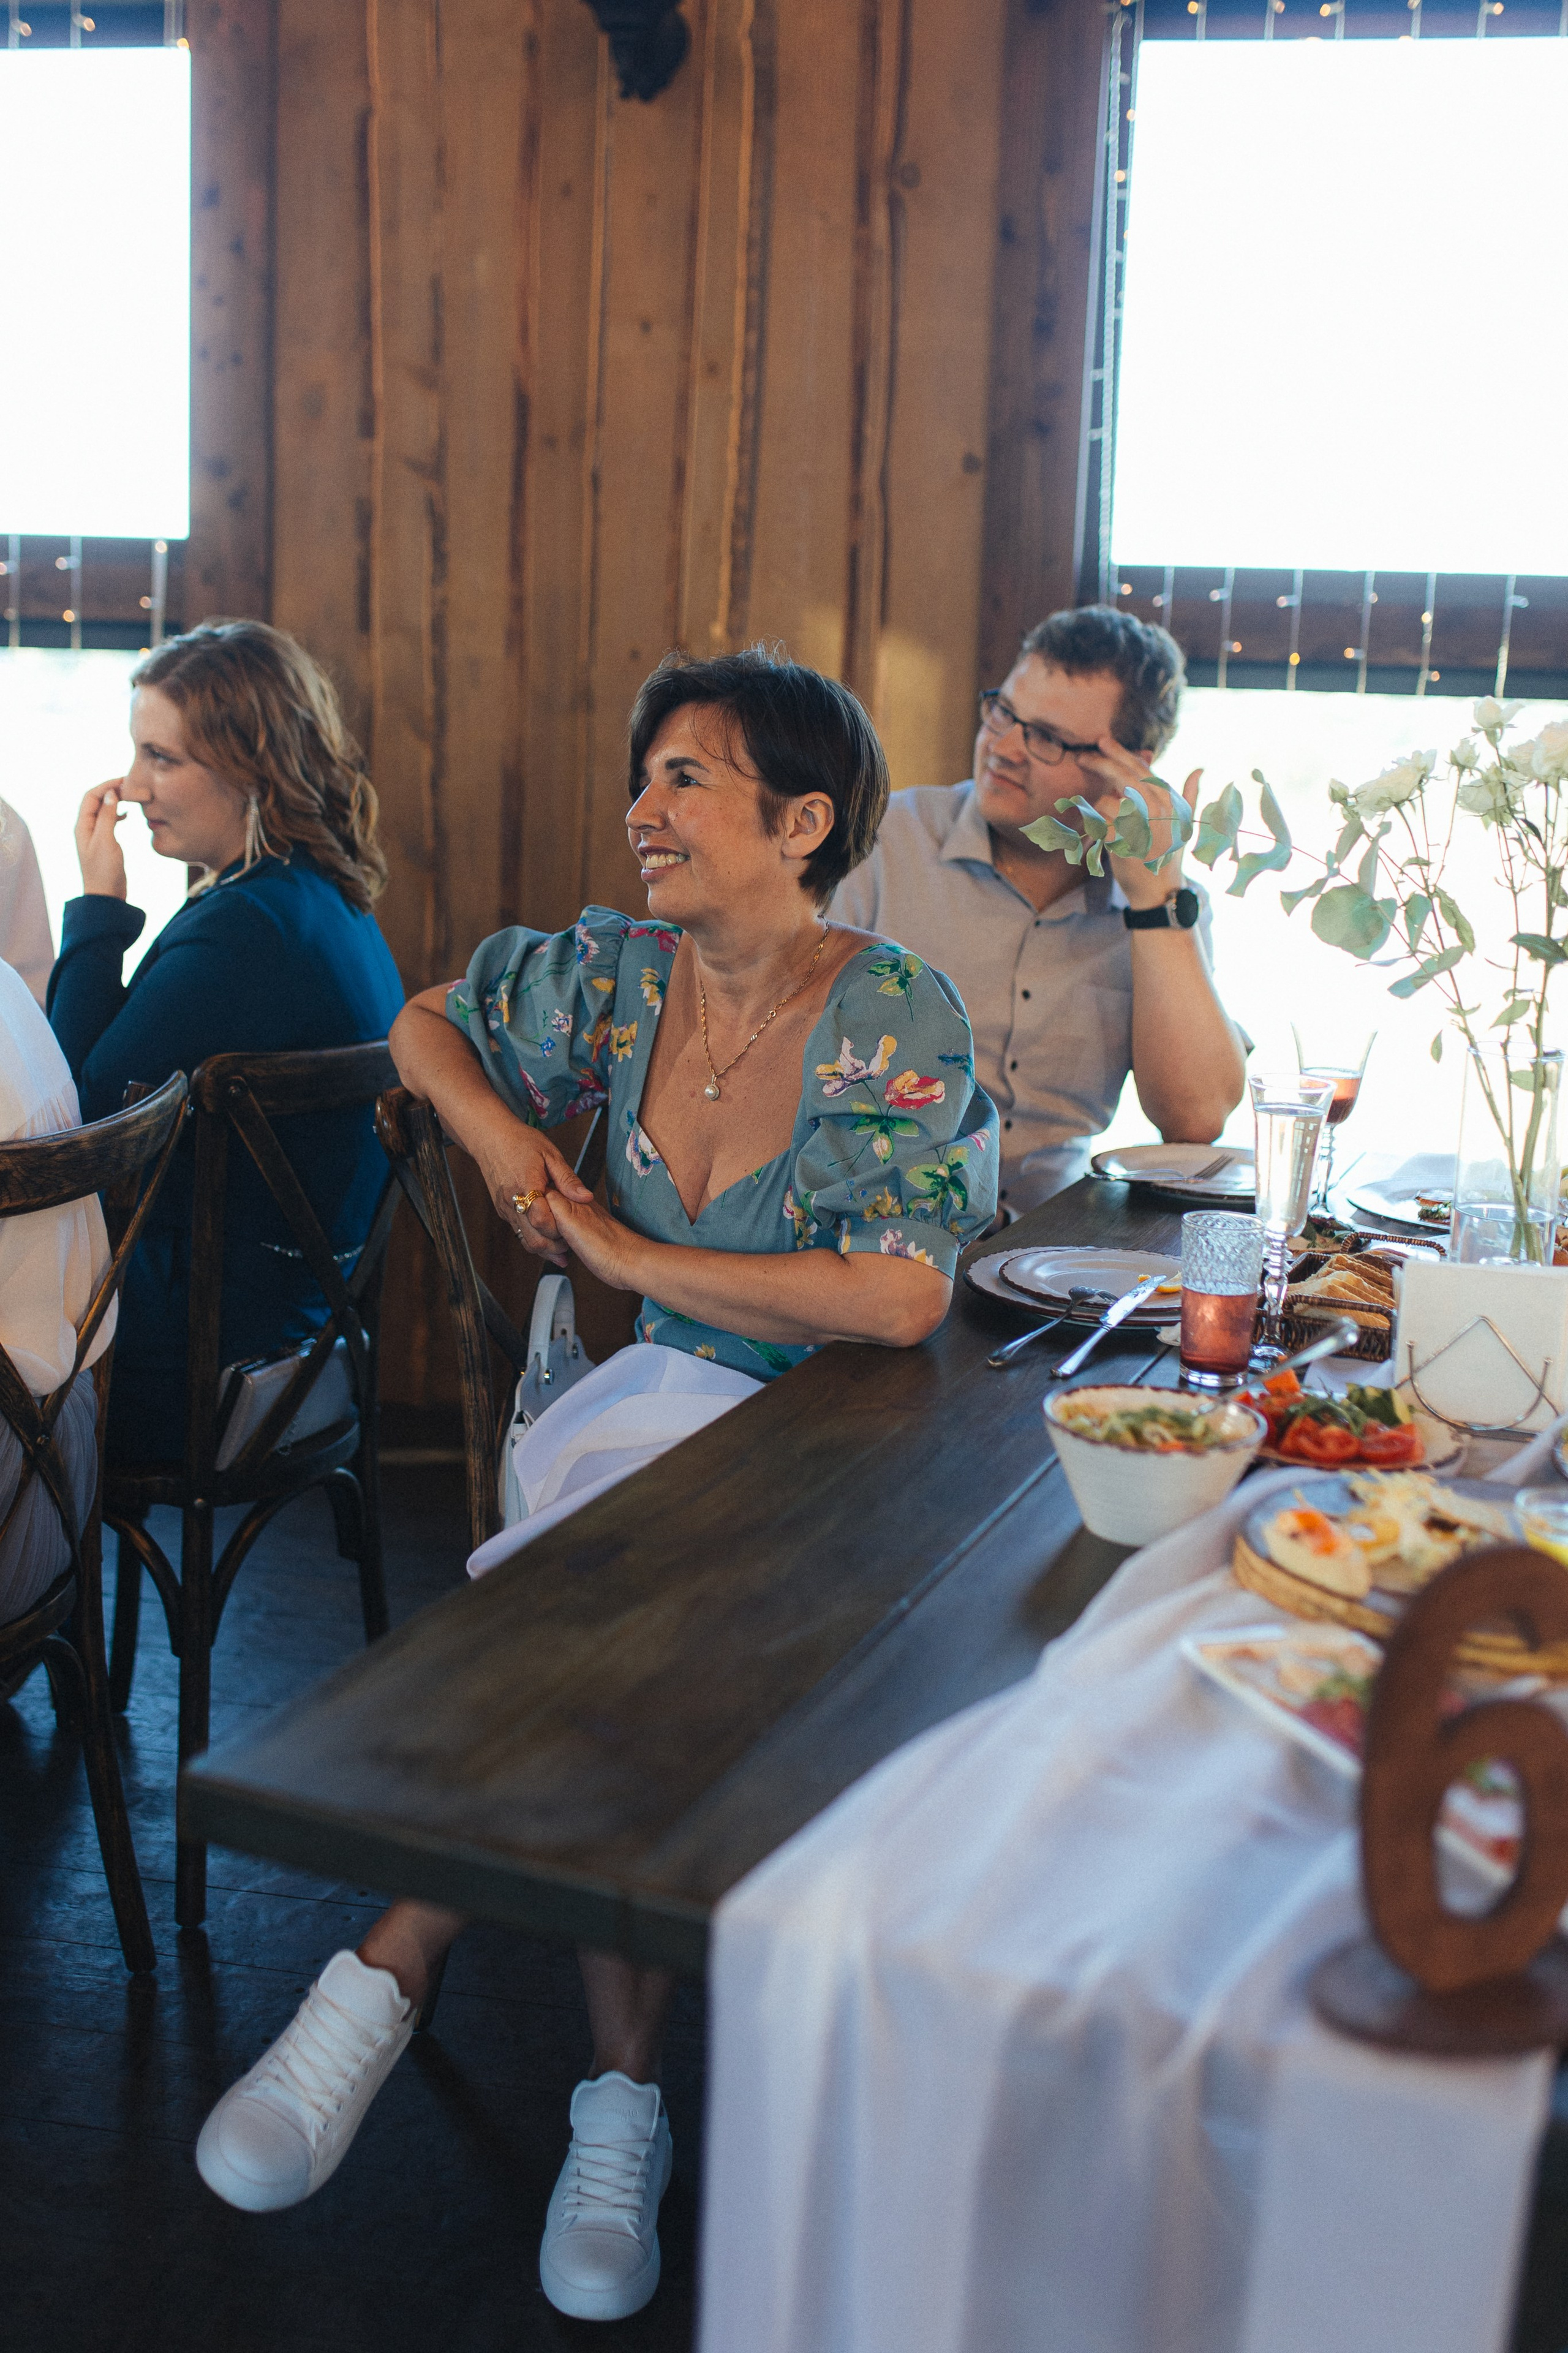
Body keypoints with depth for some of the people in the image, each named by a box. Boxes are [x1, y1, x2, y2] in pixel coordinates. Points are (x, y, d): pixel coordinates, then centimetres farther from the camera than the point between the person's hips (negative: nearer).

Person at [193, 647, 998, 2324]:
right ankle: (623, 2111, -16)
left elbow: (901, 1298, -24)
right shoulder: (618, 975, 3)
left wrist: (625, 1253, -15)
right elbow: (428, 1026, 22)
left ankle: (390, 1972, -12)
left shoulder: (896, 1021, -12)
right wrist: (503, 1137, 0)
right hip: (653, 1407, 4)